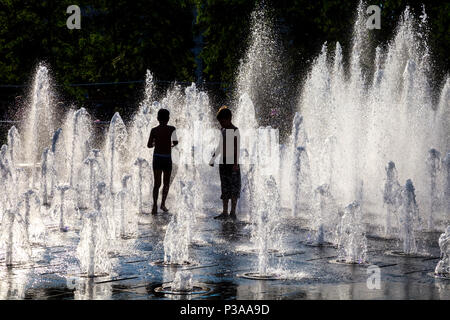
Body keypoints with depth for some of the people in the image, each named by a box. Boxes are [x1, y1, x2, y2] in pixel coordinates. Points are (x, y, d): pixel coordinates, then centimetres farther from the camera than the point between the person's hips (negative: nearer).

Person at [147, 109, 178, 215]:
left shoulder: (154, 130, 1)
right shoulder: (171, 129, -5)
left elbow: (149, 145, 3)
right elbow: (175, 142, -15)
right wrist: (172, 144, 8)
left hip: (156, 158, 2)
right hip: (167, 159, -2)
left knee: (157, 183, 1)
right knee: (166, 183, 16)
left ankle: (155, 205, -14)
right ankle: (163, 204, 18)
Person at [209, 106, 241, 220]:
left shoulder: (235, 130, -9)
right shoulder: (223, 131, 13)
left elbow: (236, 148, -16)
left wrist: (236, 163, -23)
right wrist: (213, 158, 24)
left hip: (232, 163, -8)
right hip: (223, 163, 8)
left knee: (234, 187, -6)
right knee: (224, 188, 8)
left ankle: (233, 212, -6)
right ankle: (225, 212, 11)